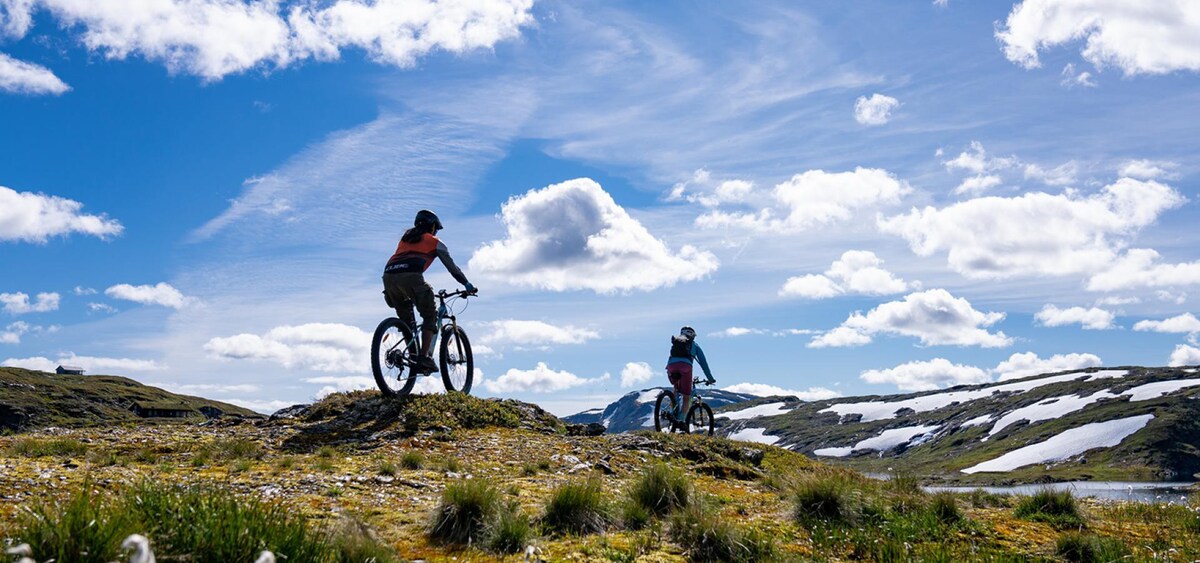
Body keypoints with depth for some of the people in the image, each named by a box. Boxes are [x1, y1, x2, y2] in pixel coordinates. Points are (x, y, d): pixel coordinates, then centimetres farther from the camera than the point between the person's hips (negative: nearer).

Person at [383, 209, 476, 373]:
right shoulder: (435, 242, 22)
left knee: (406, 319, 22)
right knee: (430, 316, 8)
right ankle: (424, 357, -6)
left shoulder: (405, 238, 36)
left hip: (389, 275, 5)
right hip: (410, 276, -5)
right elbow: (452, 266, 24)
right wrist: (467, 285, 35)